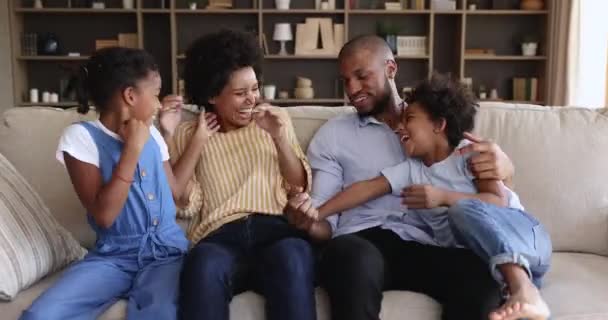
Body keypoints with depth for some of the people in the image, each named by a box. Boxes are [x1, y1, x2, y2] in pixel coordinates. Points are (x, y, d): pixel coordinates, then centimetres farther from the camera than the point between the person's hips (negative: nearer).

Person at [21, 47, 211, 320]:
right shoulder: (81, 136, -6)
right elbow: (104, 215, -15)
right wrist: (133, 148, -16)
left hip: (166, 252, 2)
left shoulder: (152, 134, 12)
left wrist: (198, 140, 18)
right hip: (113, 256, -2)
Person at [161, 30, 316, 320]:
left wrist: (279, 137, -2)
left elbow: (301, 187, 13)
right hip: (220, 236, -1)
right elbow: (187, 205, 3)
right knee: (204, 264, -38)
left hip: (275, 228, 1)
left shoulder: (277, 119, 18)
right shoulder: (188, 134, 14)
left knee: (293, 256, -37)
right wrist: (166, 139, -4)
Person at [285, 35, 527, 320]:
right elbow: (326, 223, 9)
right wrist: (308, 222, -16)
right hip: (360, 242, -1)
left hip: (422, 244, 2)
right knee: (354, 258, -38)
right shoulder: (332, 135, 16)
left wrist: (503, 169, -11)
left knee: (481, 278, -31)